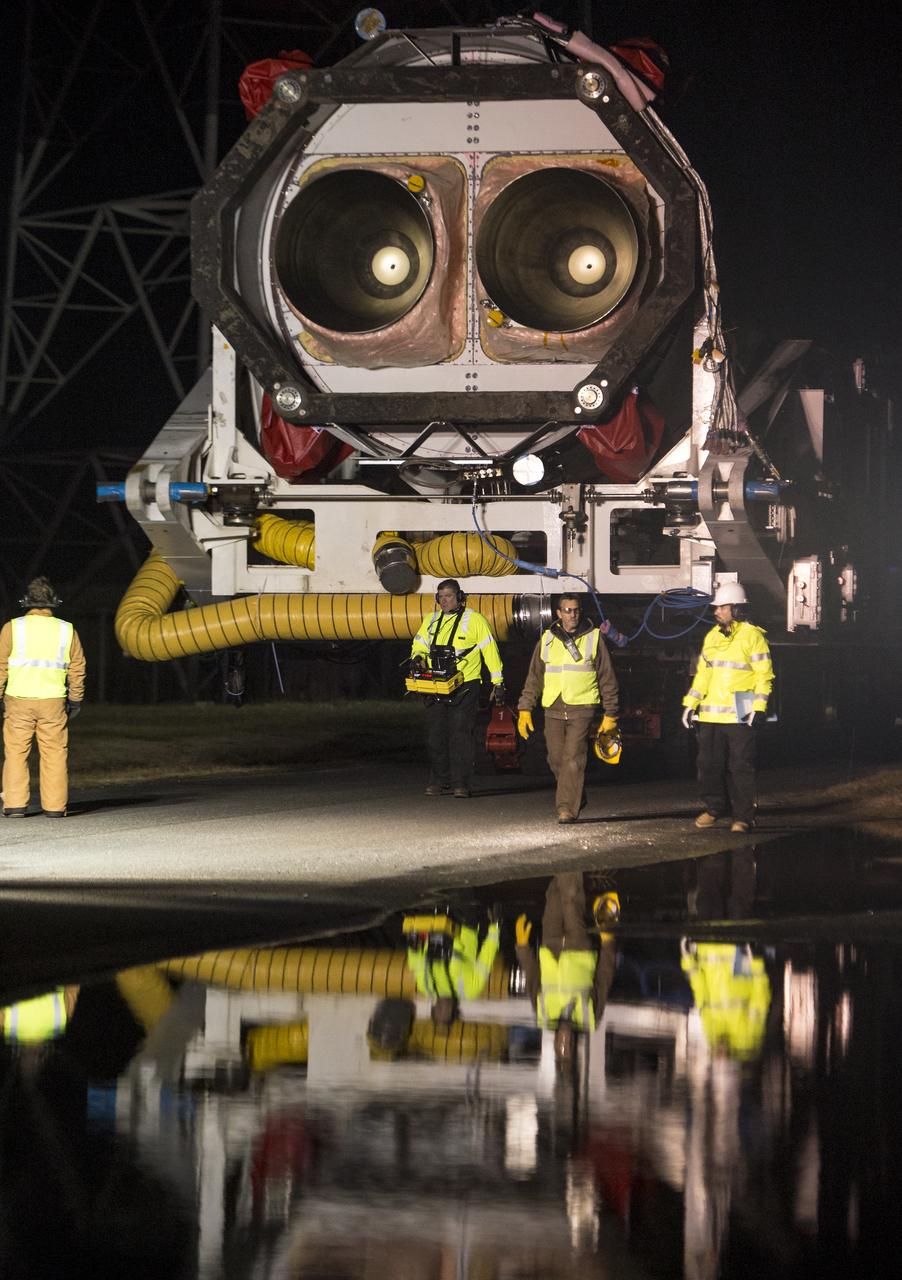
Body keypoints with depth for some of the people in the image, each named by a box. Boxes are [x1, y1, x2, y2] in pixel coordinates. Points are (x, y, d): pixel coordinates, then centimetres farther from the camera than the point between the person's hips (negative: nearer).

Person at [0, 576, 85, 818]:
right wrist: (75, 700, 14)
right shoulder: (67, 631, 3)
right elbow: (77, 669, 6)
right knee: (55, 754, 6)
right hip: (53, 702, 1)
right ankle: (54, 806, 4)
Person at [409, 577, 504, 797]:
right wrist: (418, 656, -2)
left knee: (460, 736, -8)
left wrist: (498, 682, -1)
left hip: (464, 688, -5)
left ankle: (461, 783, -6)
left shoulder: (474, 620, 0)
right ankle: (439, 781, 10)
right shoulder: (431, 620, 14)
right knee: (435, 736, 3)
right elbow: (419, 644, 23)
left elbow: (490, 651, 2)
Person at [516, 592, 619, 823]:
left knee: (573, 759, -13)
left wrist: (610, 714, 5)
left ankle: (567, 808, -13)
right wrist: (524, 709, 7)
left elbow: (607, 678, 7)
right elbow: (534, 678, 14)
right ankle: (577, 798, 27)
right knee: (556, 760, 6)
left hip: (582, 709, -4)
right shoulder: (547, 639, 11)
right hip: (553, 710, 4)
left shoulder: (594, 638, 4)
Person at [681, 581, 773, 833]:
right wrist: (690, 704, 14)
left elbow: (764, 674, -6)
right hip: (710, 715, 6)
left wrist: (759, 708, -13)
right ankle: (714, 807, 22)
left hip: (739, 715, -6)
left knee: (740, 766, -3)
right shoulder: (712, 636, 15)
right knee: (709, 764, 8)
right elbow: (702, 673, 20)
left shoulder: (752, 636, -4)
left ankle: (743, 816, 1)